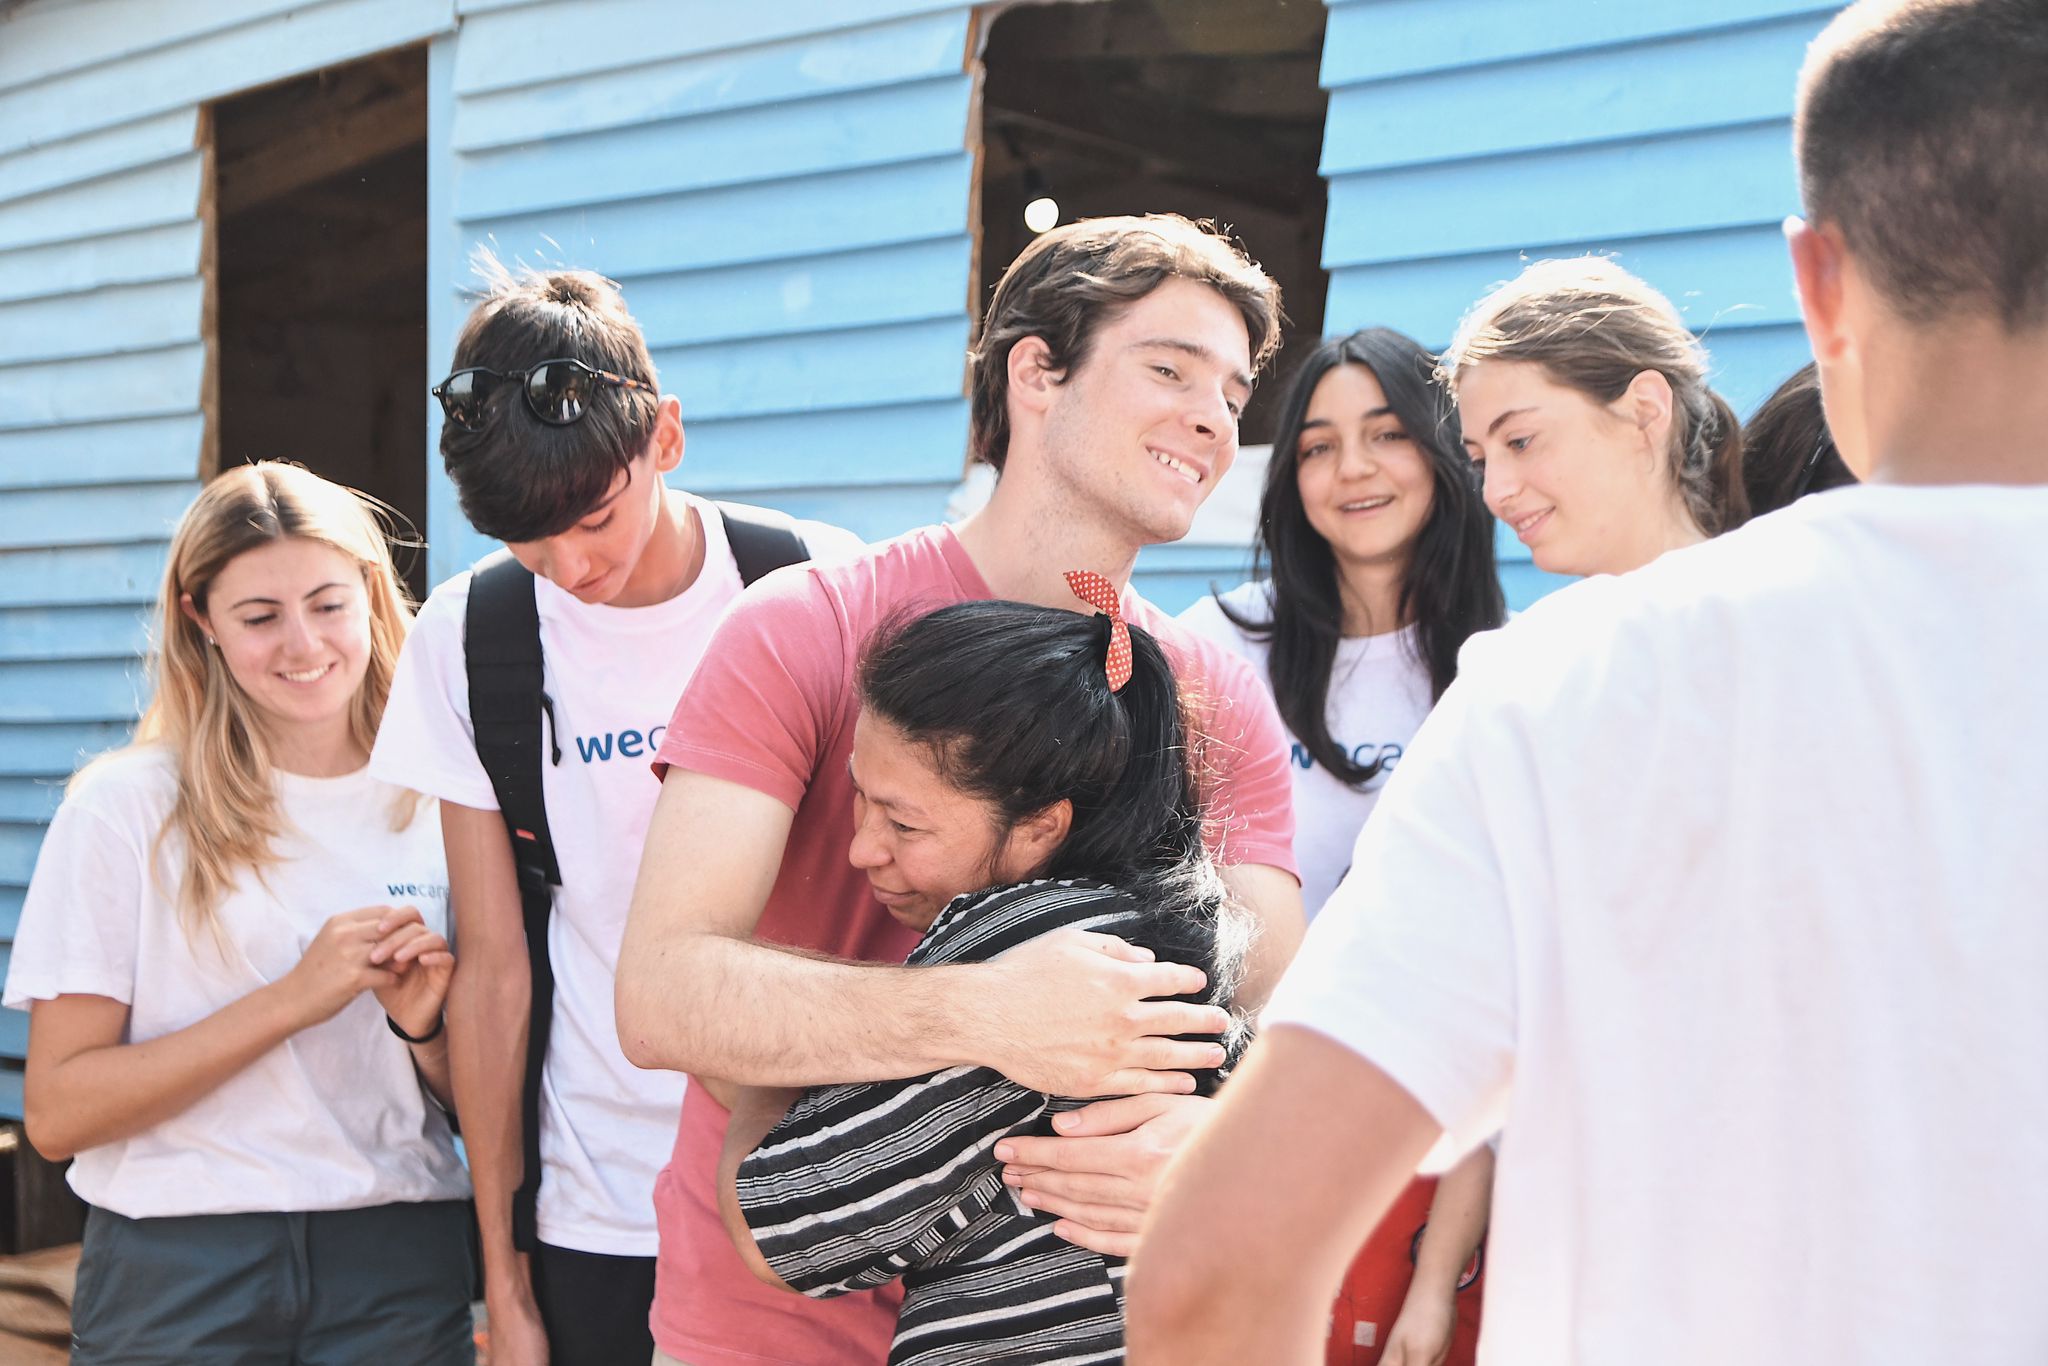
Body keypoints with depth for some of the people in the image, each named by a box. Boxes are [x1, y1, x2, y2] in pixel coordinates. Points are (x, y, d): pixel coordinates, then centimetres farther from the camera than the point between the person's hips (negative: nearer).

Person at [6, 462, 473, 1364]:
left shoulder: (438, 807, 3)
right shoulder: (128, 807, -6)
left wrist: (424, 1021, -10)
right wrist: (293, 999, -17)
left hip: (399, 1265, 3)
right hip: (178, 1272, -2)